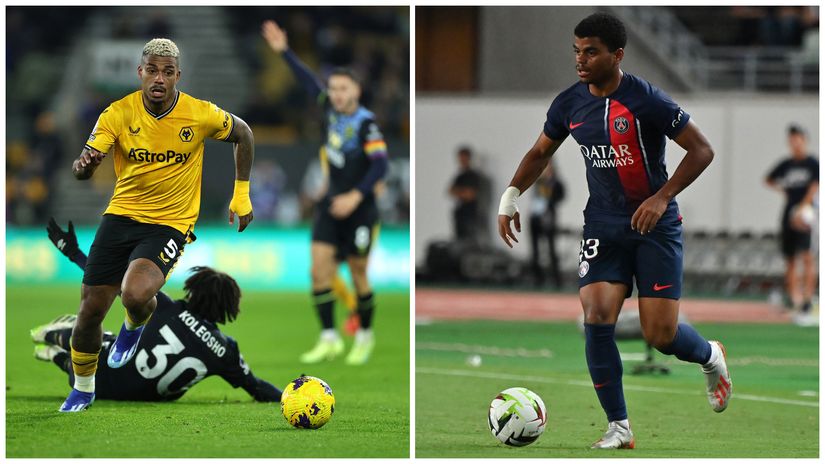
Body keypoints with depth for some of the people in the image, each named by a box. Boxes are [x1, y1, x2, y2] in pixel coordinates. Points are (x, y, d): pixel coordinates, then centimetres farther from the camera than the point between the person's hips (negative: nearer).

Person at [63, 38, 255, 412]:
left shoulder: (200, 114, -11)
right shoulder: (118, 113, -10)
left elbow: (242, 134, 9)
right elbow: (81, 171, -17)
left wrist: (242, 194, 9)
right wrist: (84, 165, -42)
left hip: (169, 224, -2)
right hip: (120, 215, 2)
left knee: (136, 294, -30)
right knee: (90, 310, 2)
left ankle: (135, 325, 10)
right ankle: (83, 388, 29)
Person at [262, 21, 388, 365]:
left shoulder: (365, 123, -16)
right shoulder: (331, 109, 1)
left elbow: (380, 165, -21)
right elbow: (308, 80, 13)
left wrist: (355, 197, -27)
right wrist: (284, 51, 14)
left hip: (358, 208, -6)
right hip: (332, 202, 6)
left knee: (358, 274, 3)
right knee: (320, 267, -6)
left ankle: (365, 337, 22)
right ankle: (329, 339, -3)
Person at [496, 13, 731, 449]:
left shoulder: (646, 100, -16)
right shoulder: (569, 103, 0)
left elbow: (701, 150, -11)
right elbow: (540, 153, 18)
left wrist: (663, 198, -20)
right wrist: (511, 196, 5)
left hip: (656, 227, -4)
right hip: (603, 227, 4)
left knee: (660, 334, -7)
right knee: (597, 317, -16)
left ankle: (710, 356, 30)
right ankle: (619, 428, -6)